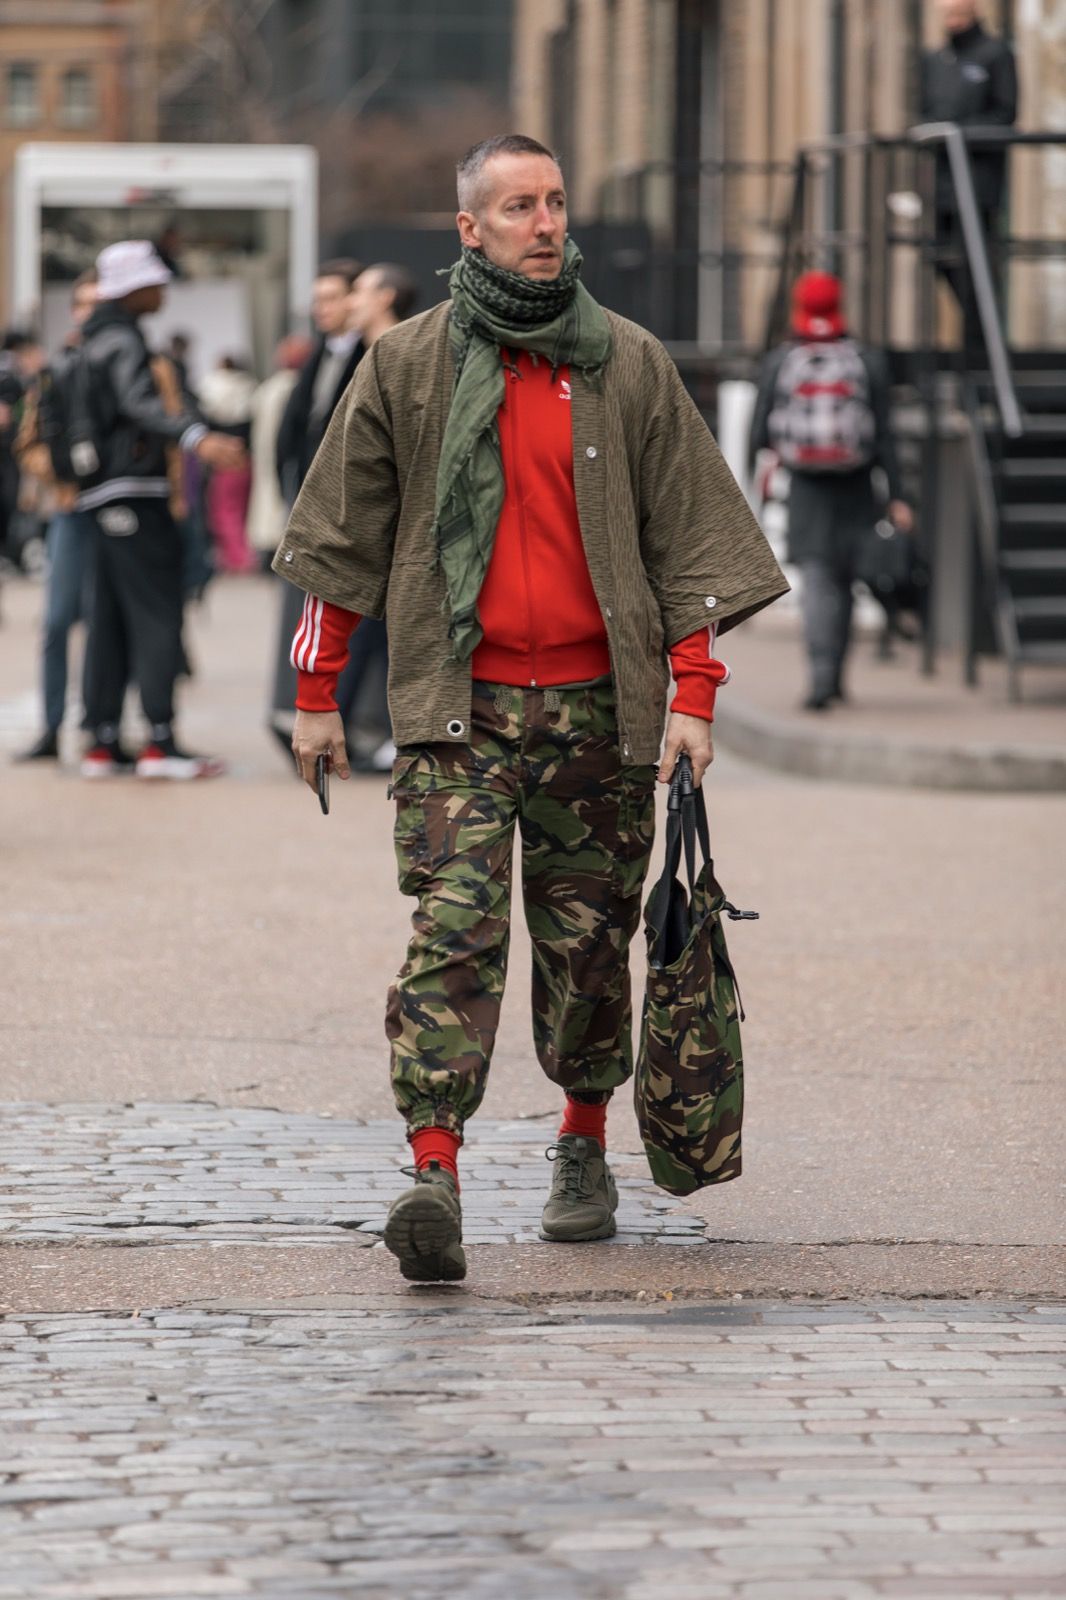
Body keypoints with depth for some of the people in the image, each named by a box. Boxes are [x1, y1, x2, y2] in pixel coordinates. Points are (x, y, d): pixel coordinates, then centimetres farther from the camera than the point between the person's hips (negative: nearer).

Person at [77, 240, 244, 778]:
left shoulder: (103, 334, 20)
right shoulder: (119, 337, -11)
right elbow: (137, 401, -26)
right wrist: (197, 439, -38)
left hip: (109, 493, 10)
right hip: (132, 491, -10)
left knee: (111, 622, 9)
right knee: (157, 613, -12)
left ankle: (103, 743, 9)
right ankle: (160, 742, -17)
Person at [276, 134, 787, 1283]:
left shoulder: (630, 367, 5)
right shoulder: (407, 366, 4)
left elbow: (687, 533, 6)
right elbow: (343, 535, 10)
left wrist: (693, 693, -1)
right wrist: (316, 693, 9)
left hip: (597, 701, 1)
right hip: (458, 702, -1)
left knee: (588, 937, 8)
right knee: (452, 929, -14)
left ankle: (583, 1146, 27)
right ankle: (433, 1172, -22)